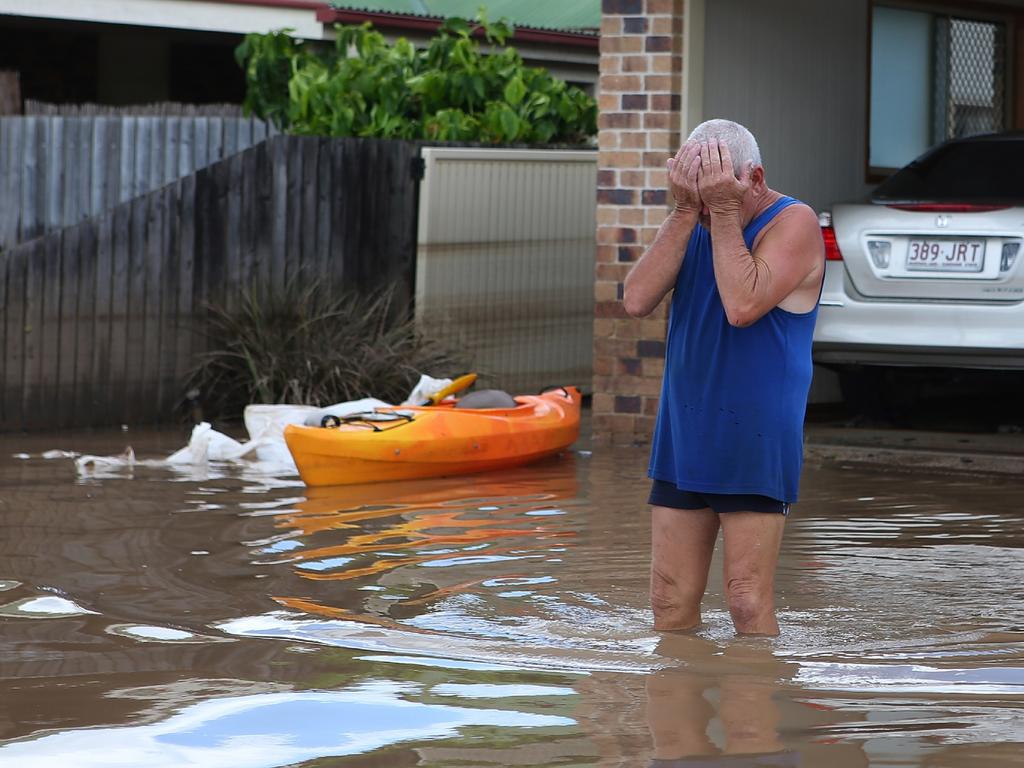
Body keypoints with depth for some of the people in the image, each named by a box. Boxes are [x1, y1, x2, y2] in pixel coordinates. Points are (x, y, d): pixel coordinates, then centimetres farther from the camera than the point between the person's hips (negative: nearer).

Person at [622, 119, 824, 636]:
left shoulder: (793, 224, -8)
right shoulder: (691, 225, 10)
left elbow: (743, 305, -25)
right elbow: (637, 301, -6)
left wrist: (723, 210, -19)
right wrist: (686, 211, -11)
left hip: (754, 444, -6)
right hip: (682, 439, 6)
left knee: (748, 602, -7)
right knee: (670, 603, 4)